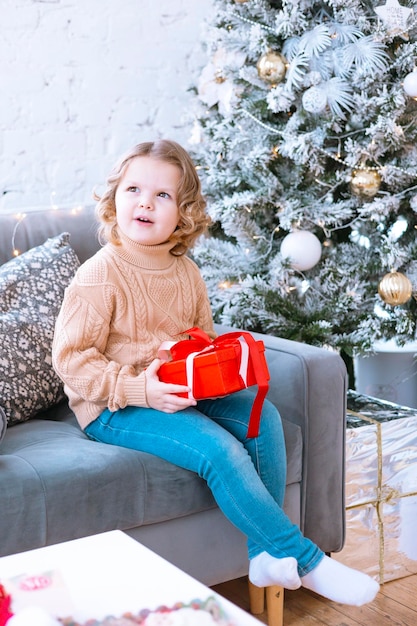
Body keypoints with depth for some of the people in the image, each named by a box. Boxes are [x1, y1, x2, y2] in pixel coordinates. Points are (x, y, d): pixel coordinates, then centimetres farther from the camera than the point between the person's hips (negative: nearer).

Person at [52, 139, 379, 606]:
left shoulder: (186, 273, 6)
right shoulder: (99, 277, -16)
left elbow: (204, 337, 19)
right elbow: (71, 358, -17)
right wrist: (140, 389, -27)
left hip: (181, 393, 8)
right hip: (113, 409, -8)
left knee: (263, 416, -9)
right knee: (219, 450, -26)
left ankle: (266, 554, -6)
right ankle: (305, 561, -14)